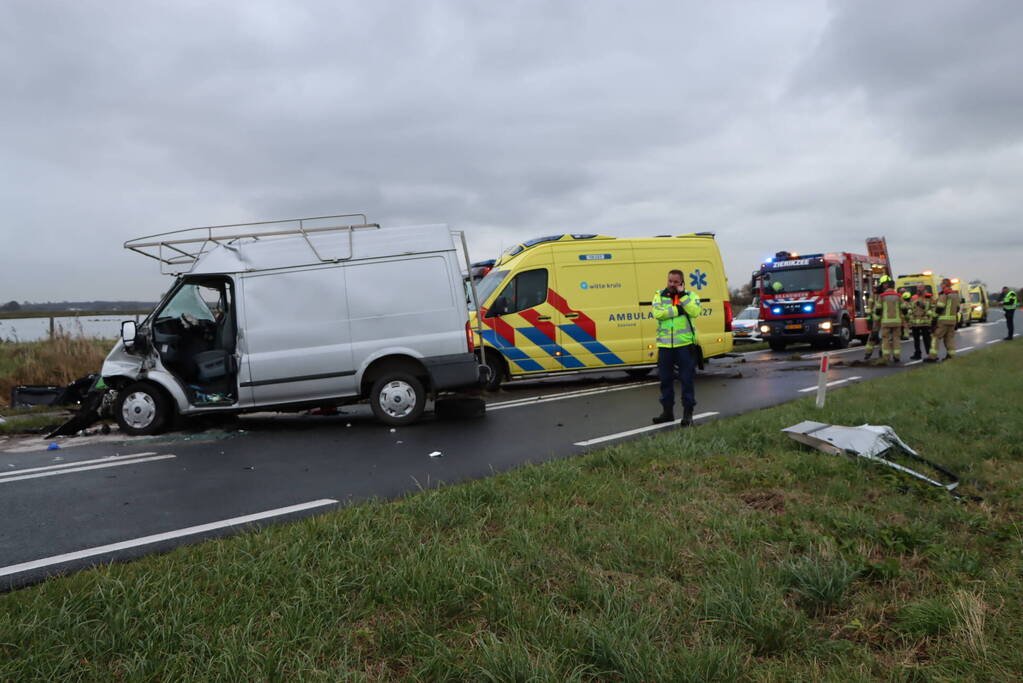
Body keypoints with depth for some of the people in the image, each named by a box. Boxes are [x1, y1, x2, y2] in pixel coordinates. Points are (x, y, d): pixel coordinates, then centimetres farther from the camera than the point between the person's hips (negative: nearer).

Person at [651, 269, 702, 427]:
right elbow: (657, 313, -11)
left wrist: (682, 295, -15)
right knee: (665, 379, 10)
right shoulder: (659, 295, 7)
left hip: (685, 344, -2)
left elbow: (695, 312, -15)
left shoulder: (690, 296, 5)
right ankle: (667, 411, 22)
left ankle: (688, 413, 7)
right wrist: (677, 309, -13)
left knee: (687, 379, -1)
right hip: (665, 345, 2)